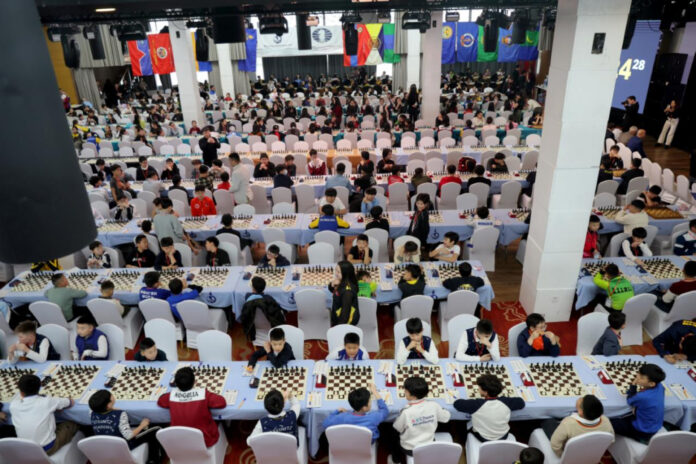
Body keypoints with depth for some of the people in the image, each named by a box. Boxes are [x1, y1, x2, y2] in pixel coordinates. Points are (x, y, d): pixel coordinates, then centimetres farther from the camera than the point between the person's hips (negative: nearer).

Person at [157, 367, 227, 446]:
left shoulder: (172, 395, -15)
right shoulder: (202, 393, -24)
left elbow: (160, 401, 5)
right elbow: (222, 402, -14)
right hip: (205, 440, -3)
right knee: (218, 424, 29)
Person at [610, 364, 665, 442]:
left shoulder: (642, 397, -38)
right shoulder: (659, 386, -15)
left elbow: (630, 401, -12)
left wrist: (633, 384, -15)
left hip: (643, 433, -8)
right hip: (655, 427, 8)